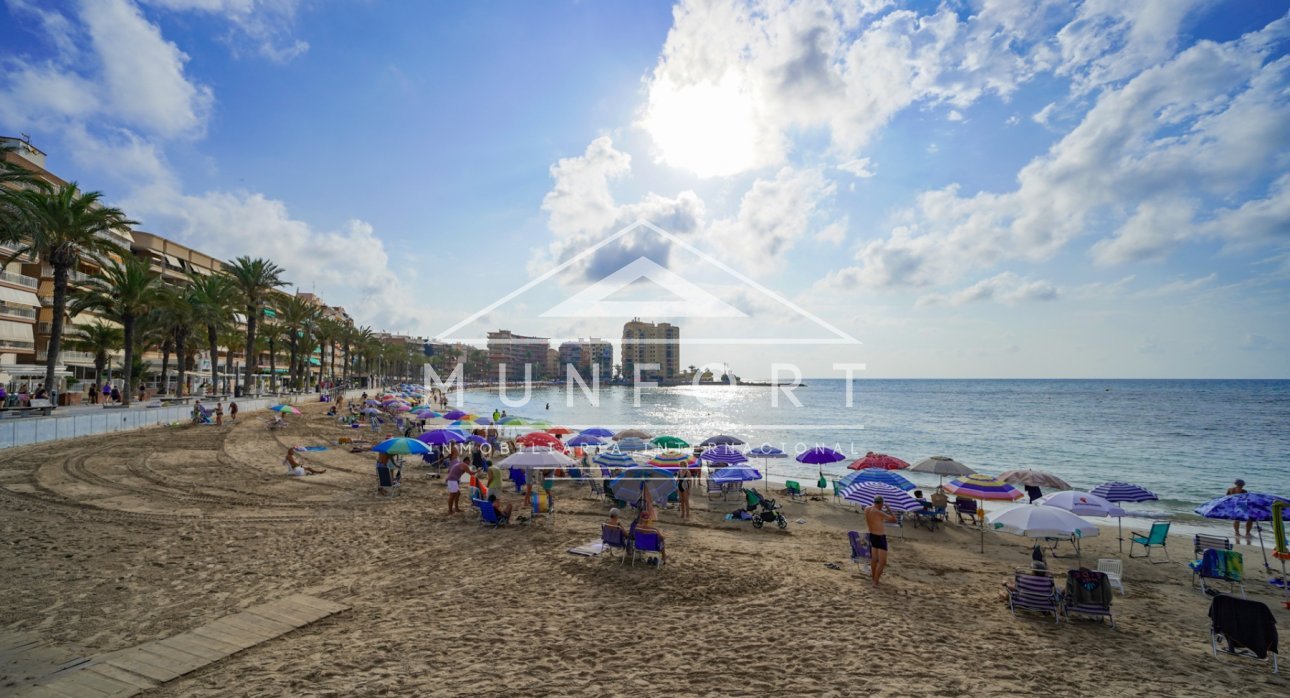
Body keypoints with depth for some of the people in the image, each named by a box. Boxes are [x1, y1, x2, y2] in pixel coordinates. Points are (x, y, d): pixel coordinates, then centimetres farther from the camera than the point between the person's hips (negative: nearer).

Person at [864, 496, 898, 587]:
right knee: (882, 562, 0)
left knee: (875, 559, 23)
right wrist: (888, 509, -8)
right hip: (880, 537, -8)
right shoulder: (878, 512, -24)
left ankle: (874, 577, 36)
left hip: (872, 536, 8)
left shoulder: (867, 509, -1)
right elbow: (894, 520, -18)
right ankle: (875, 582, 1)